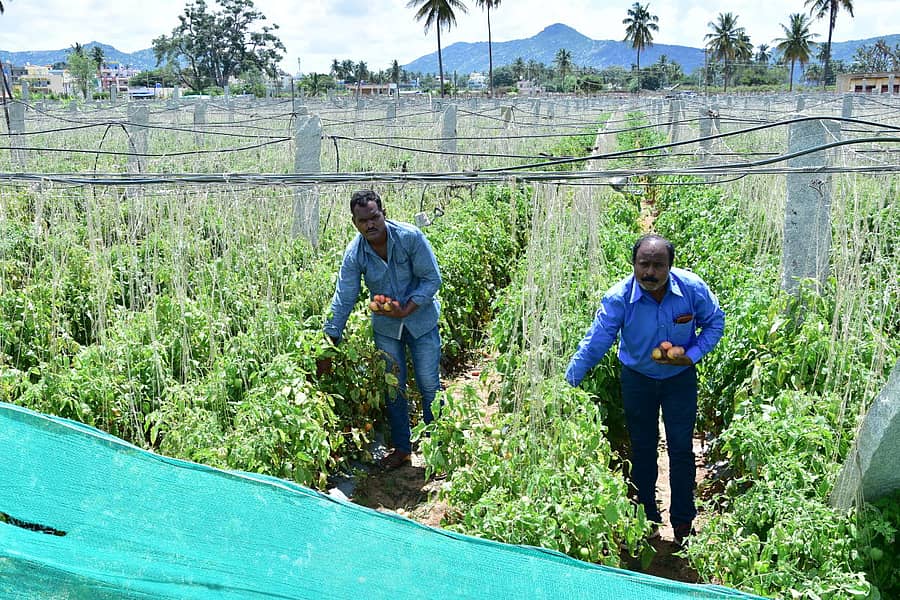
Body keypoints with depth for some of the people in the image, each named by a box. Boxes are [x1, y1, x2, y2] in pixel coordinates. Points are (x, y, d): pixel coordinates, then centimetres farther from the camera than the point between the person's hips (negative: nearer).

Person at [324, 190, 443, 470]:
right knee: (393, 388, 8)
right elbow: (343, 299, -10)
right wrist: (330, 340, -11)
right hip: (385, 326, 2)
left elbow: (432, 278, -16)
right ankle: (402, 448, 24)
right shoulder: (354, 253, -15)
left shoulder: (410, 236, -22)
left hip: (421, 319, -2)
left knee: (429, 386, 3)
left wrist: (405, 310, -23)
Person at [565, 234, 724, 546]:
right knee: (642, 449, 12)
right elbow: (593, 345, -22)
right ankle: (647, 518, 30)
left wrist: (693, 354, -19)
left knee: (681, 449, 3)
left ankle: (683, 522, 20)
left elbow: (715, 321, -5)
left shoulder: (693, 288, -23)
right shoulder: (619, 298, -26)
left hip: (680, 377, 0)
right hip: (637, 379, 0)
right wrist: (567, 385, -23)